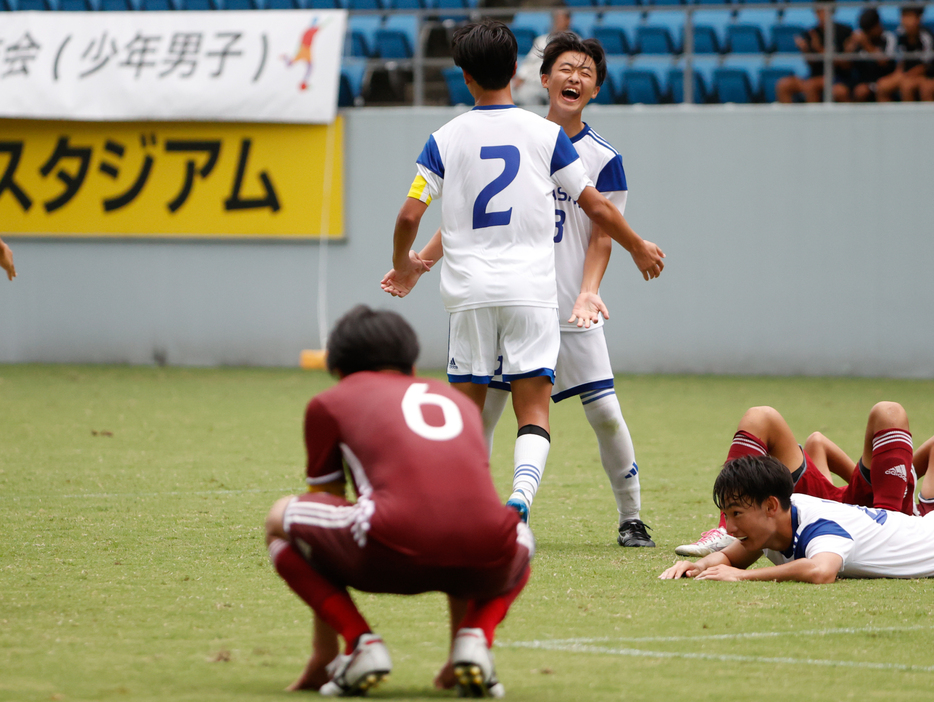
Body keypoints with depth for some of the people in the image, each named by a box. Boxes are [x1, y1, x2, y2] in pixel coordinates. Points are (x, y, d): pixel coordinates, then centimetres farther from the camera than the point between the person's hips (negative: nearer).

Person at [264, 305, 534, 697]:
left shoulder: (330, 403, 26)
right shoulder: (459, 402, 35)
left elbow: (324, 510, 32)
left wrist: (323, 654, 39)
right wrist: (457, 636, 56)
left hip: (393, 553, -3)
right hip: (486, 561, 3)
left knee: (280, 520, 26)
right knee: (522, 541, 41)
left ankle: (361, 642, 6)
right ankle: (474, 639, 11)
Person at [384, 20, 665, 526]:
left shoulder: (445, 140, 2)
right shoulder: (545, 134, 1)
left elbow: (410, 216, 0)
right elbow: (596, 207, 5)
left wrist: (403, 266, 20)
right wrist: (640, 248, 22)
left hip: (469, 294, 1)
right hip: (531, 290, -1)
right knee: (533, 413, -2)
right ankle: (521, 495, -26)